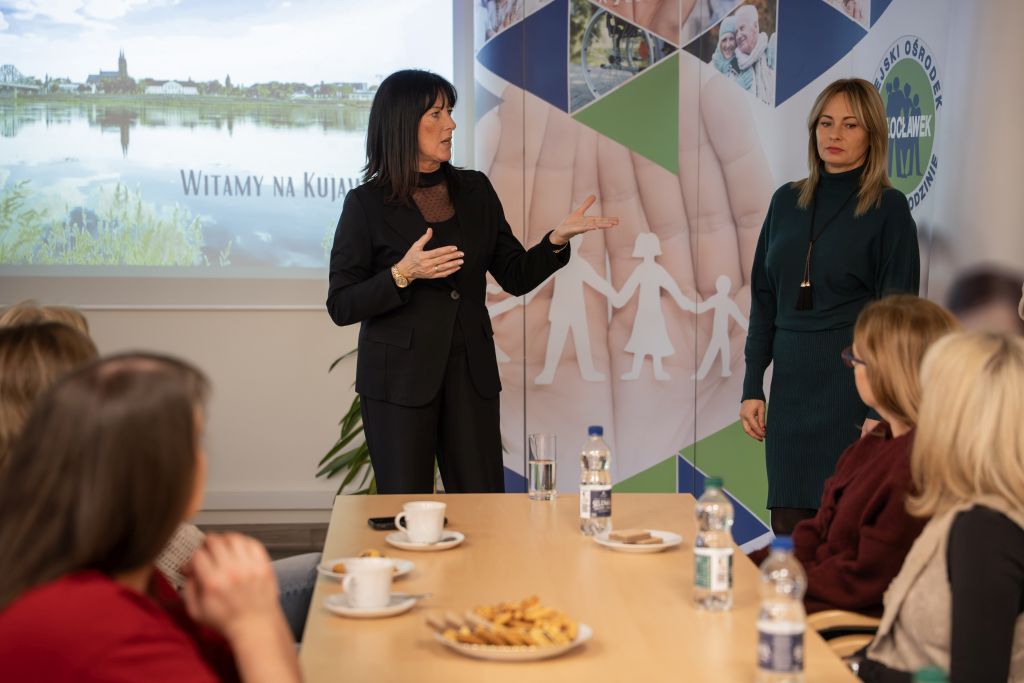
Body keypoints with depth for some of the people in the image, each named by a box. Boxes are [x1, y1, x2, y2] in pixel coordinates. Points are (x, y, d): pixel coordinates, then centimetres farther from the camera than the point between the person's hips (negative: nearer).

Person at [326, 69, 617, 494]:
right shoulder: (366, 204, -6)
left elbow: (516, 277, 7)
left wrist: (557, 239, -10)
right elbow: (341, 306, -7)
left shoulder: (475, 191, 6)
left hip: (470, 374, 4)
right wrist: (402, 274, -22)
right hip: (400, 378, -3)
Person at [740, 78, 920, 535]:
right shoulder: (787, 201, 10)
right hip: (791, 388, 5)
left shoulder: (888, 208, -4)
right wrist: (752, 388, 7)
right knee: (788, 532, 6)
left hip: (853, 389, -4)